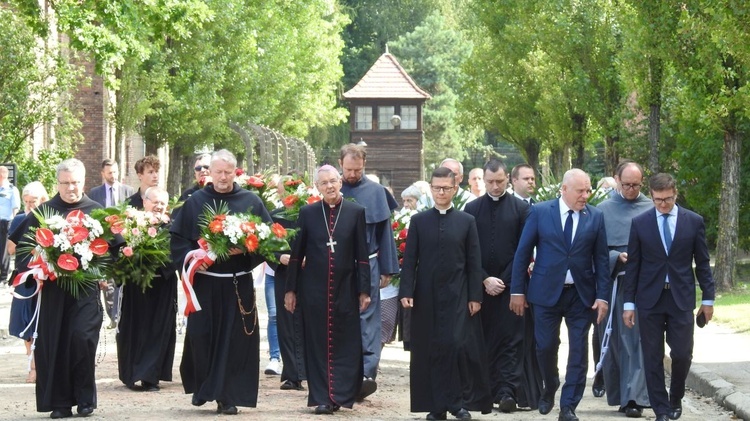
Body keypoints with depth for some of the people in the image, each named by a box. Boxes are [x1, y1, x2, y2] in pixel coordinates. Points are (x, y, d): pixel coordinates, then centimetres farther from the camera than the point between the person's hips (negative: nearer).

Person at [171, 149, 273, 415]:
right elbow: (177, 237, 7)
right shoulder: (195, 202, 6)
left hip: (238, 284, 0)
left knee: (234, 338, -3)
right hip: (204, 281, 0)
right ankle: (201, 387, 19)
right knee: (201, 335, -1)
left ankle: (227, 396, 3)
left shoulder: (251, 202, 4)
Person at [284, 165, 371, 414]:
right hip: (314, 289, 0)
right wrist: (291, 289, 3)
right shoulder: (308, 213, 4)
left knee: (346, 342, 2)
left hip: (345, 288, 0)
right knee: (317, 343, 2)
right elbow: (296, 253, 6)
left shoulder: (356, 213, 2)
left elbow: (362, 255, 2)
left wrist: (364, 290, -2)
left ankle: (342, 394, 11)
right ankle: (322, 398, 7)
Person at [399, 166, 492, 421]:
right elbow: (410, 260, 4)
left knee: (456, 345, -10)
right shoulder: (419, 221, 7)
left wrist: (475, 296, -2)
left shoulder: (466, 222, 5)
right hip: (427, 296, 1)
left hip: (457, 297, -1)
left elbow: (474, 263, 4)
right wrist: (406, 292, -5)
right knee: (429, 350, 1)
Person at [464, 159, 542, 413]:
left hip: (510, 285, -2)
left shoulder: (520, 208, 2)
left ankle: (507, 392, -8)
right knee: (484, 340, 5)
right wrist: (485, 280, -6)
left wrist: (504, 280, -7)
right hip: (481, 285, 2)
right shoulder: (472, 209, 6)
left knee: (511, 341, -5)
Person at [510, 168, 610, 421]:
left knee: (578, 351, -1)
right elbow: (523, 253, 0)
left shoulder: (595, 217, 2)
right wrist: (517, 290, -3)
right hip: (546, 292, -1)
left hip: (581, 294, 1)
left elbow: (601, 258, 2)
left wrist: (603, 296, -4)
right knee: (545, 346, 3)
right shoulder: (540, 212, -2)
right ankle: (550, 388, 31)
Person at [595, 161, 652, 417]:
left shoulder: (652, 209, 5)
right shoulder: (603, 210, 7)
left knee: (638, 340, -6)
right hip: (613, 282, 1)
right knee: (615, 339, 6)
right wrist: (617, 257, -12)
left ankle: (634, 397, -8)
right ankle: (619, 394, 17)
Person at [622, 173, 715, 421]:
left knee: (682, 354, -1)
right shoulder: (640, 223, 1)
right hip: (650, 298, 0)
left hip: (681, 298, 0)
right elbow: (632, 265, 3)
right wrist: (629, 303, 1)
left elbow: (702, 263, 6)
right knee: (652, 358, 1)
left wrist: (708, 298, 4)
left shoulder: (694, 222, 2)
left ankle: (676, 398, 25)